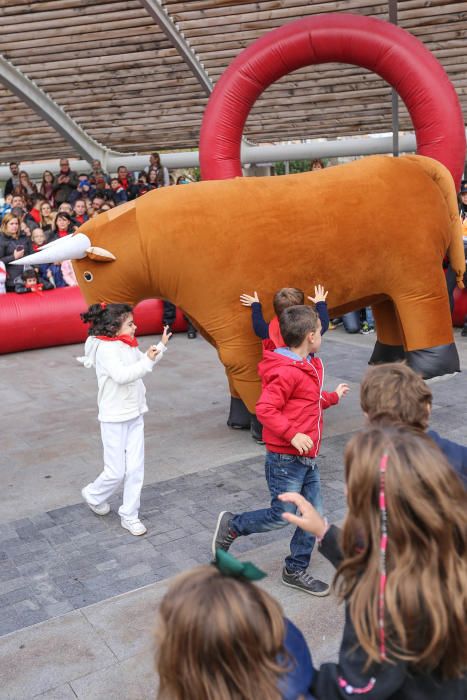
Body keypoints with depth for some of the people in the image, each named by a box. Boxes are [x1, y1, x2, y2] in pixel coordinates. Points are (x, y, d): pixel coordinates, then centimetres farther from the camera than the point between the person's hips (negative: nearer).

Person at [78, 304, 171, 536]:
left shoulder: (128, 345, 6)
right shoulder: (105, 348, -17)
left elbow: (143, 363, 22)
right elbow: (121, 375, -29)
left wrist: (161, 346, 14)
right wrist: (147, 361, -31)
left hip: (134, 416, 7)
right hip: (114, 419, -7)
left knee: (136, 469, 7)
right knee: (116, 472, 1)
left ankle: (129, 516, 19)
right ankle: (93, 494, 32)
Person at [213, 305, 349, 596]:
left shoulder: (310, 367, 10)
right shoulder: (287, 372, -22)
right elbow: (265, 409, -25)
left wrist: (333, 396, 29)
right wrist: (292, 434, -29)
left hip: (308, 458, 9)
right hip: (286, 459, -9)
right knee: (282, 515, 2)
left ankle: (296, 571, 27)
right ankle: (232, 524, 24)